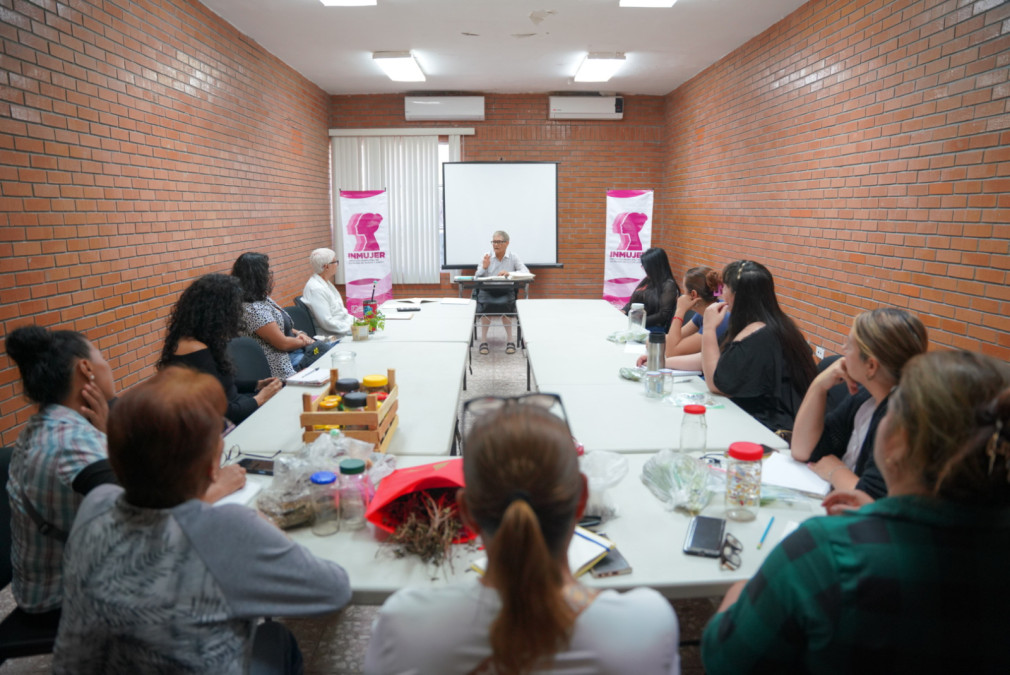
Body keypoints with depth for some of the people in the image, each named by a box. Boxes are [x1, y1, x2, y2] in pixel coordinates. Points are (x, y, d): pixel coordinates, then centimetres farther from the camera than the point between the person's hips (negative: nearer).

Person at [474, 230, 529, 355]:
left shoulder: (513, 258, 7)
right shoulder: (486, 257, 9)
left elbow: (526, 272, -7)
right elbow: (477, 278, 4)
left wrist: (509, 273, -22)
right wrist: (484, 267, -16)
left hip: (506, 291, 0)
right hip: (487, 290, 1)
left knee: (505, 304, -34)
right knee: (485, 304, -33)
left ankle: (509, 340, -21)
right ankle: (483, 340, -23)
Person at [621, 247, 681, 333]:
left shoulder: (668, 285, -7)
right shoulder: (647, 280, 16)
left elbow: (663, 315, -13)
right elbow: (633, 300, 22)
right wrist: (624, 310, 1)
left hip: (654, 328, -7)